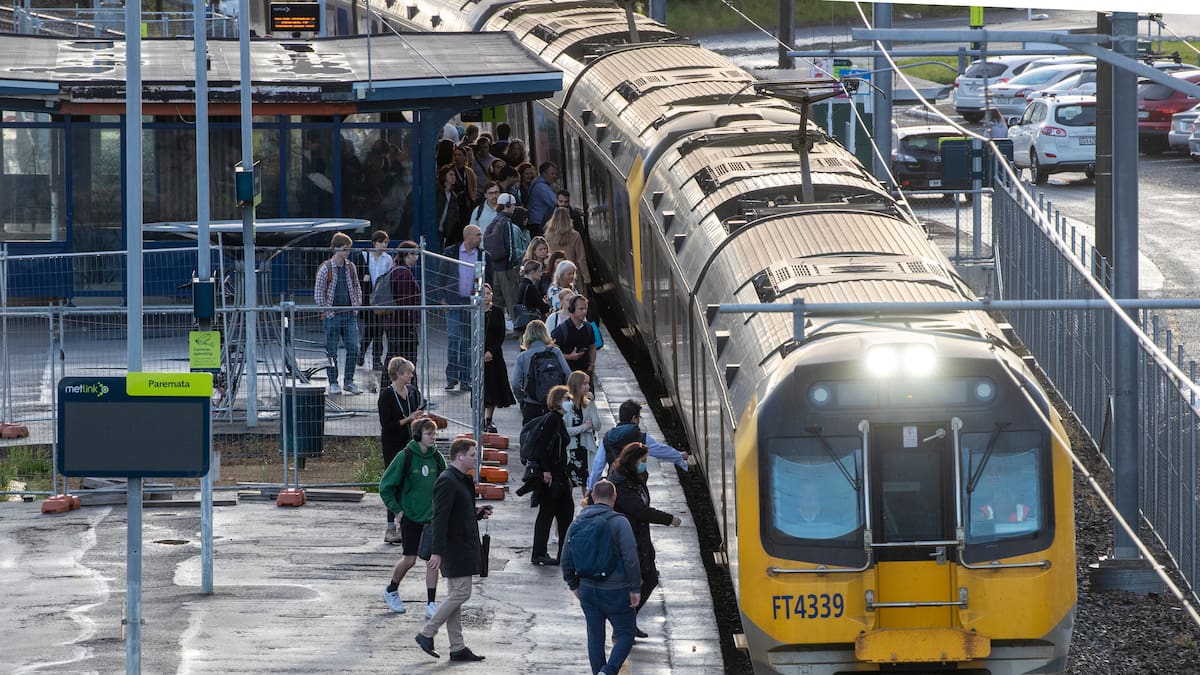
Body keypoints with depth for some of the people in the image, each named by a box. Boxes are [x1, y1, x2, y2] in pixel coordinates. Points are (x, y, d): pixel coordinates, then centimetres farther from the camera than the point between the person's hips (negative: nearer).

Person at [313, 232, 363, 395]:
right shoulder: (325, 269, -8)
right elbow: (318, 293, -6)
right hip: (333, 315, -4)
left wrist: (357, 306, 9)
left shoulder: (351, 267, 7)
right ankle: (333, 383, 10)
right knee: (332, 351, 1)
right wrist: (328, 311, -9)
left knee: (353, 348, 1)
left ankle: (349, 382, 11)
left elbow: (357, 288, 19)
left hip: (350, 315, 4)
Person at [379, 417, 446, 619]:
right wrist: (397, 509, -6)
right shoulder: (405, 457, -12)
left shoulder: (437, 458, 0)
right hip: (410, 517, -3)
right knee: (409, 560, 4)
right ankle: (391, 591, 30)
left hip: (432, 517, 3)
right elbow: (386, 486, -5)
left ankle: (431, 604, 2)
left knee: (432, 560, -4)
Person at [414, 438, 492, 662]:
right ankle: (427, 633, -2)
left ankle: (457, 648, 13)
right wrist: (437, 551, -25)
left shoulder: (462, 480, 15)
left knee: (455, 596, 10)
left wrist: (477, 512, 9)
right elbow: (440, 518, -21)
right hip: (455, 548, -10)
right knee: (460, 593, -10)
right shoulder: (447, 482, -17)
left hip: (463, 547, 10)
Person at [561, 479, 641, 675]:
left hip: (588, 590, 5)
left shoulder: (577, 523, 3)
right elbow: (631, 559, -19)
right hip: (615, 591, -5)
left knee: (595, 636, 16)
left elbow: (566, 559, 10)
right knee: (626, 634, 4)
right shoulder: (619, 522, -14)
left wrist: (574, 585, 23)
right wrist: (635, 588, -12)